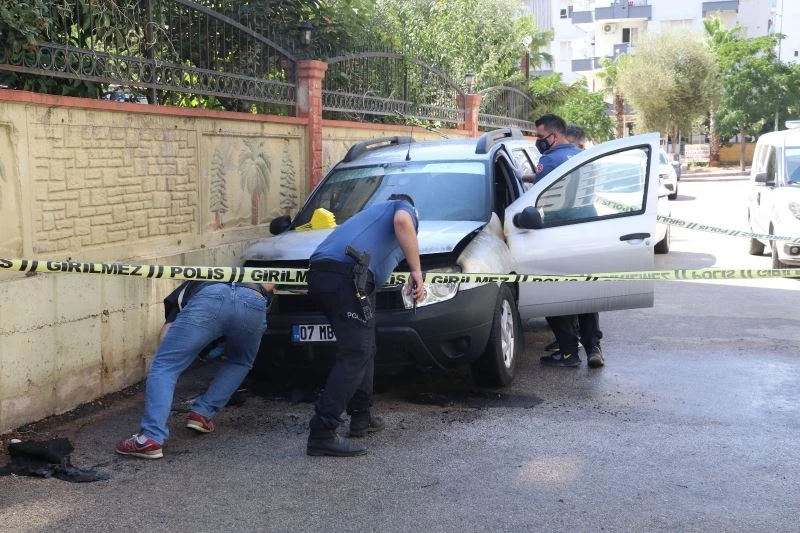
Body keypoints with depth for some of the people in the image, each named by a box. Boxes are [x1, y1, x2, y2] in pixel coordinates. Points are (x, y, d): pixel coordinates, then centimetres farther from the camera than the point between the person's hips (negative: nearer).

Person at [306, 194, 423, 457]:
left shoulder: (373, 212, 41)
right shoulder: (405, 208, 18)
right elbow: (402, 221, -7)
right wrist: (416, 271, -8)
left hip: (319, 272, 9)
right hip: (346, 274, -9)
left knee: (364, 349, 21)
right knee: (355, 353, -11)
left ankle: (361, 417, 27)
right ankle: (322, 433, -17)